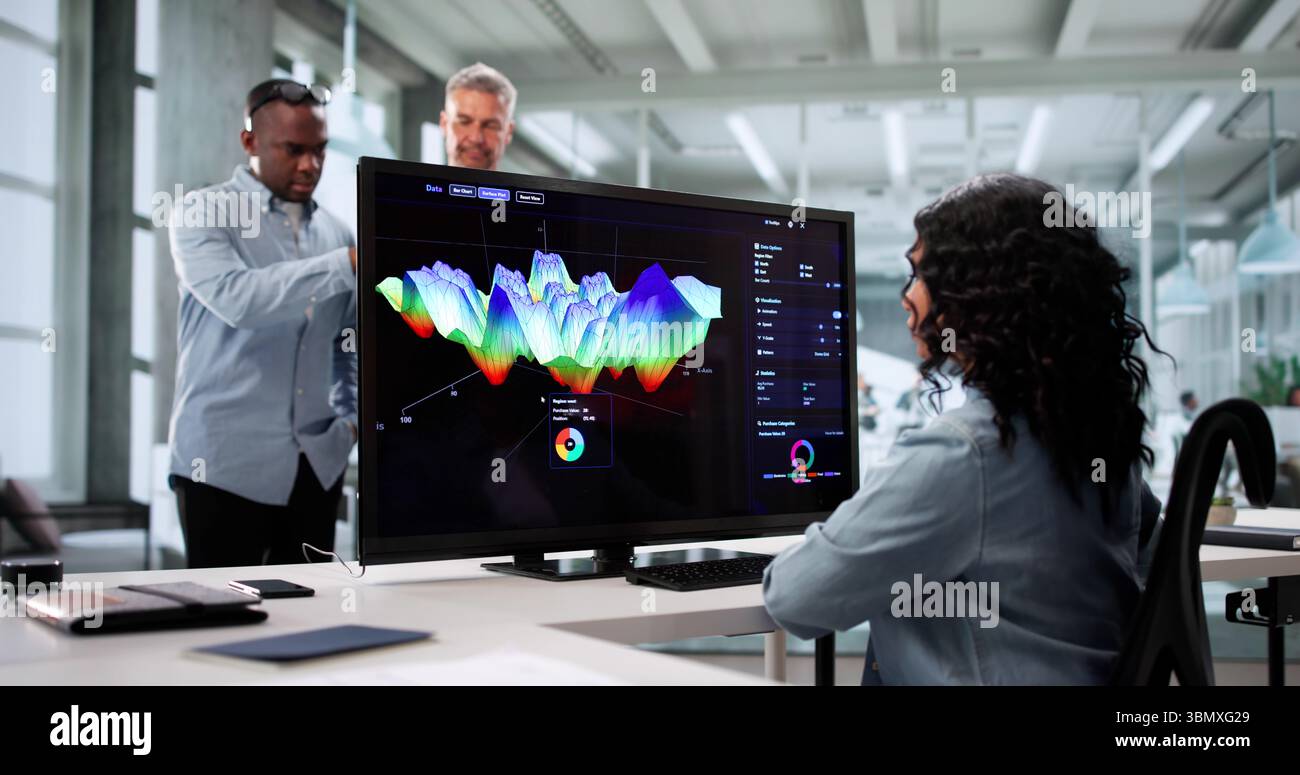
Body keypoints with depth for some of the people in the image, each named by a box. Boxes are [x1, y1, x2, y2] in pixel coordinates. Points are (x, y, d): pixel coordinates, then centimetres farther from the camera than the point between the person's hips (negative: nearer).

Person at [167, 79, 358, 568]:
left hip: (317, 463, 5)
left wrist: (349, 419, 6)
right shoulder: (201, 214, -4)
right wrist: (349, 264, -29)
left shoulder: (335, 232, 12)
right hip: (226, 461, -5)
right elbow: (238, 298, -24)